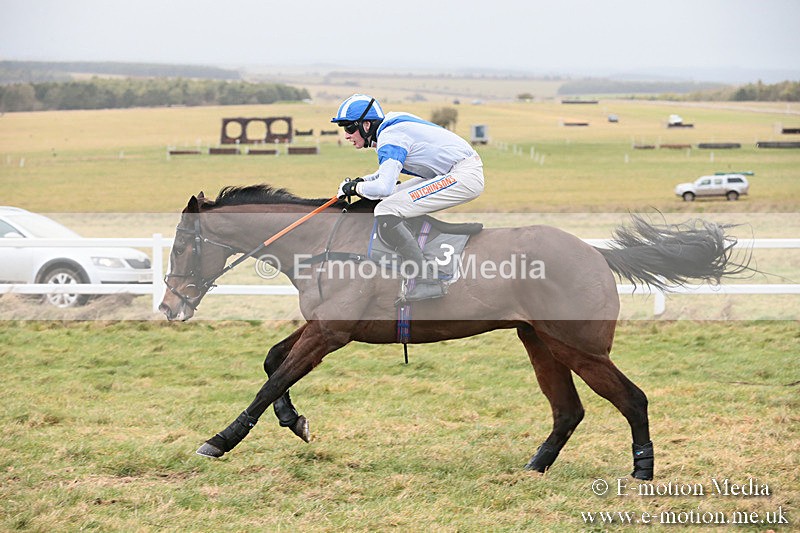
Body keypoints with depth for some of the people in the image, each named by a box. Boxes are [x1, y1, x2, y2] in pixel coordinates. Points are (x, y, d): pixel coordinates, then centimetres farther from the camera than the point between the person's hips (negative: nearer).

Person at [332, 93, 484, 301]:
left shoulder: (390, 138, -15)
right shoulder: (391, 126, 14)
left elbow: (384, 187, -27)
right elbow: (389, 171, 31)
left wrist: (355, 188, -8)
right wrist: (362, 180, 15)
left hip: (464, 176, -11)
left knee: (386, 212, -16)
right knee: (395, 199, 20)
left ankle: (427, 280, -16)